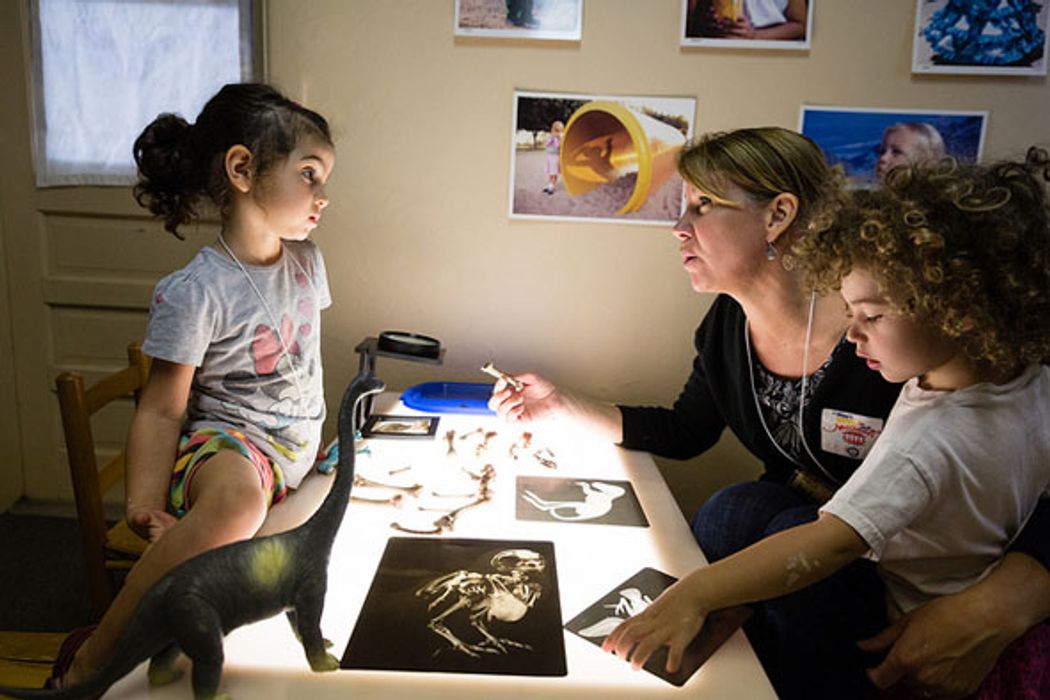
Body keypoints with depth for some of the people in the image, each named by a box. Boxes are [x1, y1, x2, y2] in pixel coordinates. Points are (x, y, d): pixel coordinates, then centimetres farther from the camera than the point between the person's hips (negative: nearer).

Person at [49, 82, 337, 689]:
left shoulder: (307, 261, 6)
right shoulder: (193, 292, -15)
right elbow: (162, 411, -13)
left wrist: (322, 443, 17)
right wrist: (144, 503, -26)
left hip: (298, 450, 8)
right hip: (226, 438, -8)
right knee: (237, 499, -40)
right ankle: (91, 660, -20)